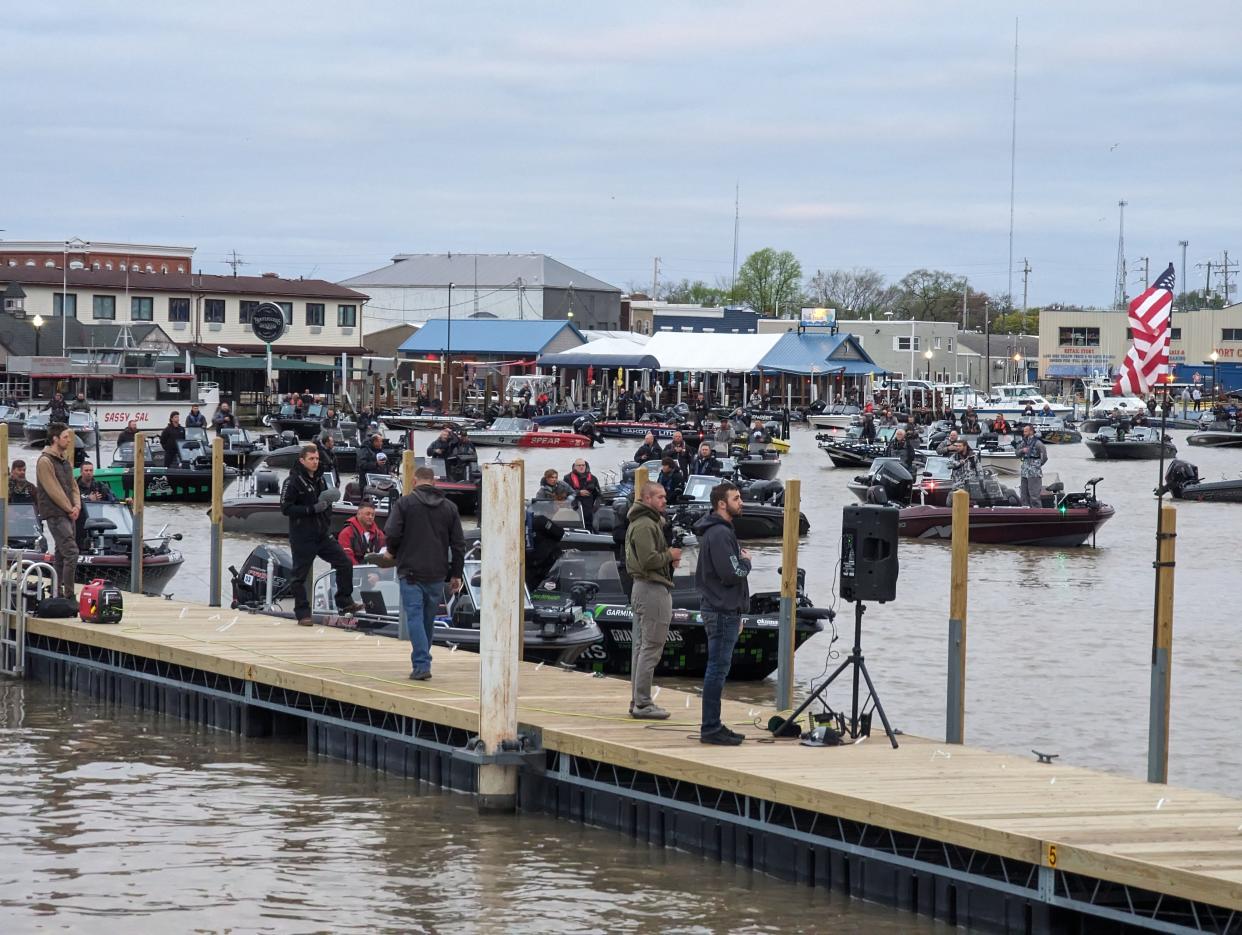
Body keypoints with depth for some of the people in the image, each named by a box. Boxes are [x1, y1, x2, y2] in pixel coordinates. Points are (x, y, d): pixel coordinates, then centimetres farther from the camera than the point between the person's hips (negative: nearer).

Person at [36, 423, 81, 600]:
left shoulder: (65, 460, 16)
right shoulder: (45, 461, -12)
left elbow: (73, 485, 16)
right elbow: (54, 491, -16)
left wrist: (77, 506, -1)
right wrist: (70, 509, -11)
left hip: (68, 514, 9)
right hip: (55, 514, -9)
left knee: (61, 555, 11)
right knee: (71, 552, -15)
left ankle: (57, 592, 18)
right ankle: (69, 595, -14)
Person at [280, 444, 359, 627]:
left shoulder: (320, 480, 12)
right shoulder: (293, 482, -11)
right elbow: (286, 508, -18)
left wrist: (327, 523, 6)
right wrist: (313, 509, -22)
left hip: (322, 536, 7)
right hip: (302, 538, -7)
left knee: (345, 564, 2)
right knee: (299, 576, 1)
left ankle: (345, 602, 14)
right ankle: (303, 614, 9)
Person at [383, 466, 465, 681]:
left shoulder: (405, 503, -3)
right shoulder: (449, 507, 9)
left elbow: (392, 533, -12)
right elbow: (458, 544, 9)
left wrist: (393, 552, 10)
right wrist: (456, 574, 14)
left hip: (411, 571, -4)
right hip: (437, 574, 4)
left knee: (415, 616, -5)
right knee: (429, 618, 14)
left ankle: (421, 664, -15)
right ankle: (423, 661, 23)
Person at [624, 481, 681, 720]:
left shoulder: (649, 522, 19)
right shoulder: (645, 525, -16)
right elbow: (648, 560, -24)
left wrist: (669, 559, 8)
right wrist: (670, 555, -9)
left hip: (642, 588, 12)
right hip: (653, 589, -12)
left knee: (641, 646, 14)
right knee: (651, 648, -9)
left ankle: (638, 701, 19)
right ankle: (642, 704, -8)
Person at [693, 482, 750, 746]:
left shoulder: (722, 531, 18)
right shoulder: (719, 534, -16)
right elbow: (732, 574, -24)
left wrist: (736, 614, 23)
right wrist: (746, 561, -3)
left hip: (724, 609, 11)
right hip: (722, 612, -11)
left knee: (717, 669, 12)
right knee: (718, 669, -7)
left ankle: (713, 727, 17)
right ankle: (710, 729, -5)